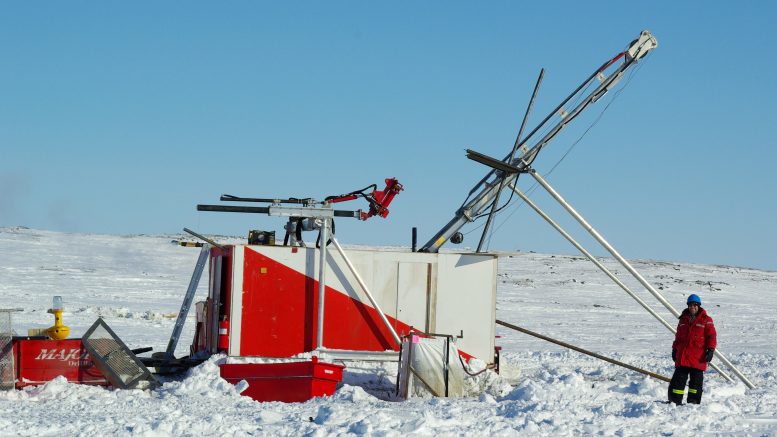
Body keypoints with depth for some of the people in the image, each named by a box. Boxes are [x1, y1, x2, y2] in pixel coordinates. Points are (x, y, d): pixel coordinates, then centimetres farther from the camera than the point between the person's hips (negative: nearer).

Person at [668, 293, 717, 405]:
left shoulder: (706, 320, 0)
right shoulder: (683, 319, 14)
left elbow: (711, 336, -3)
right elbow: (678, 336, 22)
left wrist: (710, 350, -12)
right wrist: (675, 349, 19)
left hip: (698, 357, -4)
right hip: (682, 356, 4)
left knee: (696, 380, 3)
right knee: (678, 378, 3)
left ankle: (693, 402, 10)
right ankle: (675, 400, 6)